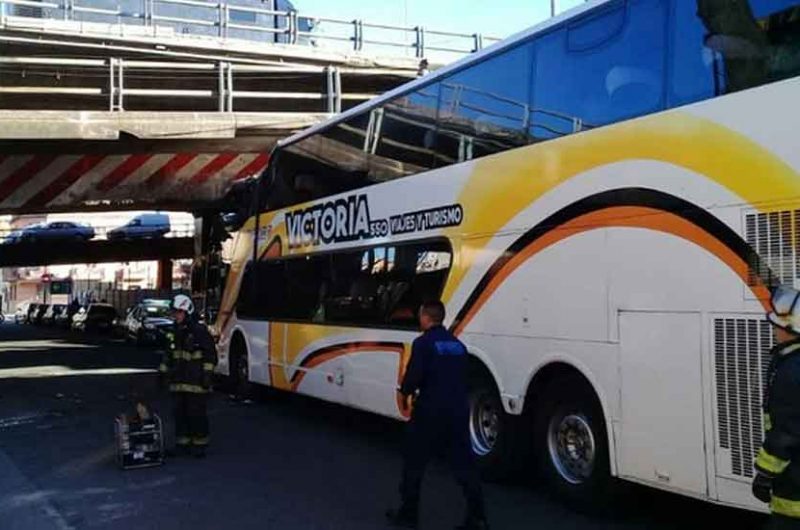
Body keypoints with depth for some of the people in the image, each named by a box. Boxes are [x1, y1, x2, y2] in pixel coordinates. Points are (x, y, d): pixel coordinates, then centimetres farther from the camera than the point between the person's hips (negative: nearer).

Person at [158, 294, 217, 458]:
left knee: (197, 413, -2)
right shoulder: (173, 333, 14)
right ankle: (182, 443, 17)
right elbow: (168, 355, 24)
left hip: (196, 382, -6)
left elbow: (211, 355, -7)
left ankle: (200, 444, 7)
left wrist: (207, 374, -12)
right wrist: (163, 372, 21)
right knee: (180, 412, 8)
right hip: (178, 382, 6)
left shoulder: (200, 331, -7)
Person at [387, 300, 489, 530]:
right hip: (458, 412, 6)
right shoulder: (458, 345, 13)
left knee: (414, 463, 10)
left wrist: (406, 390, 5)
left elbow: (414, 375, -16)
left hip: (430, 412, -6)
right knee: (464, 465, 7)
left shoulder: (423, 343, -9)